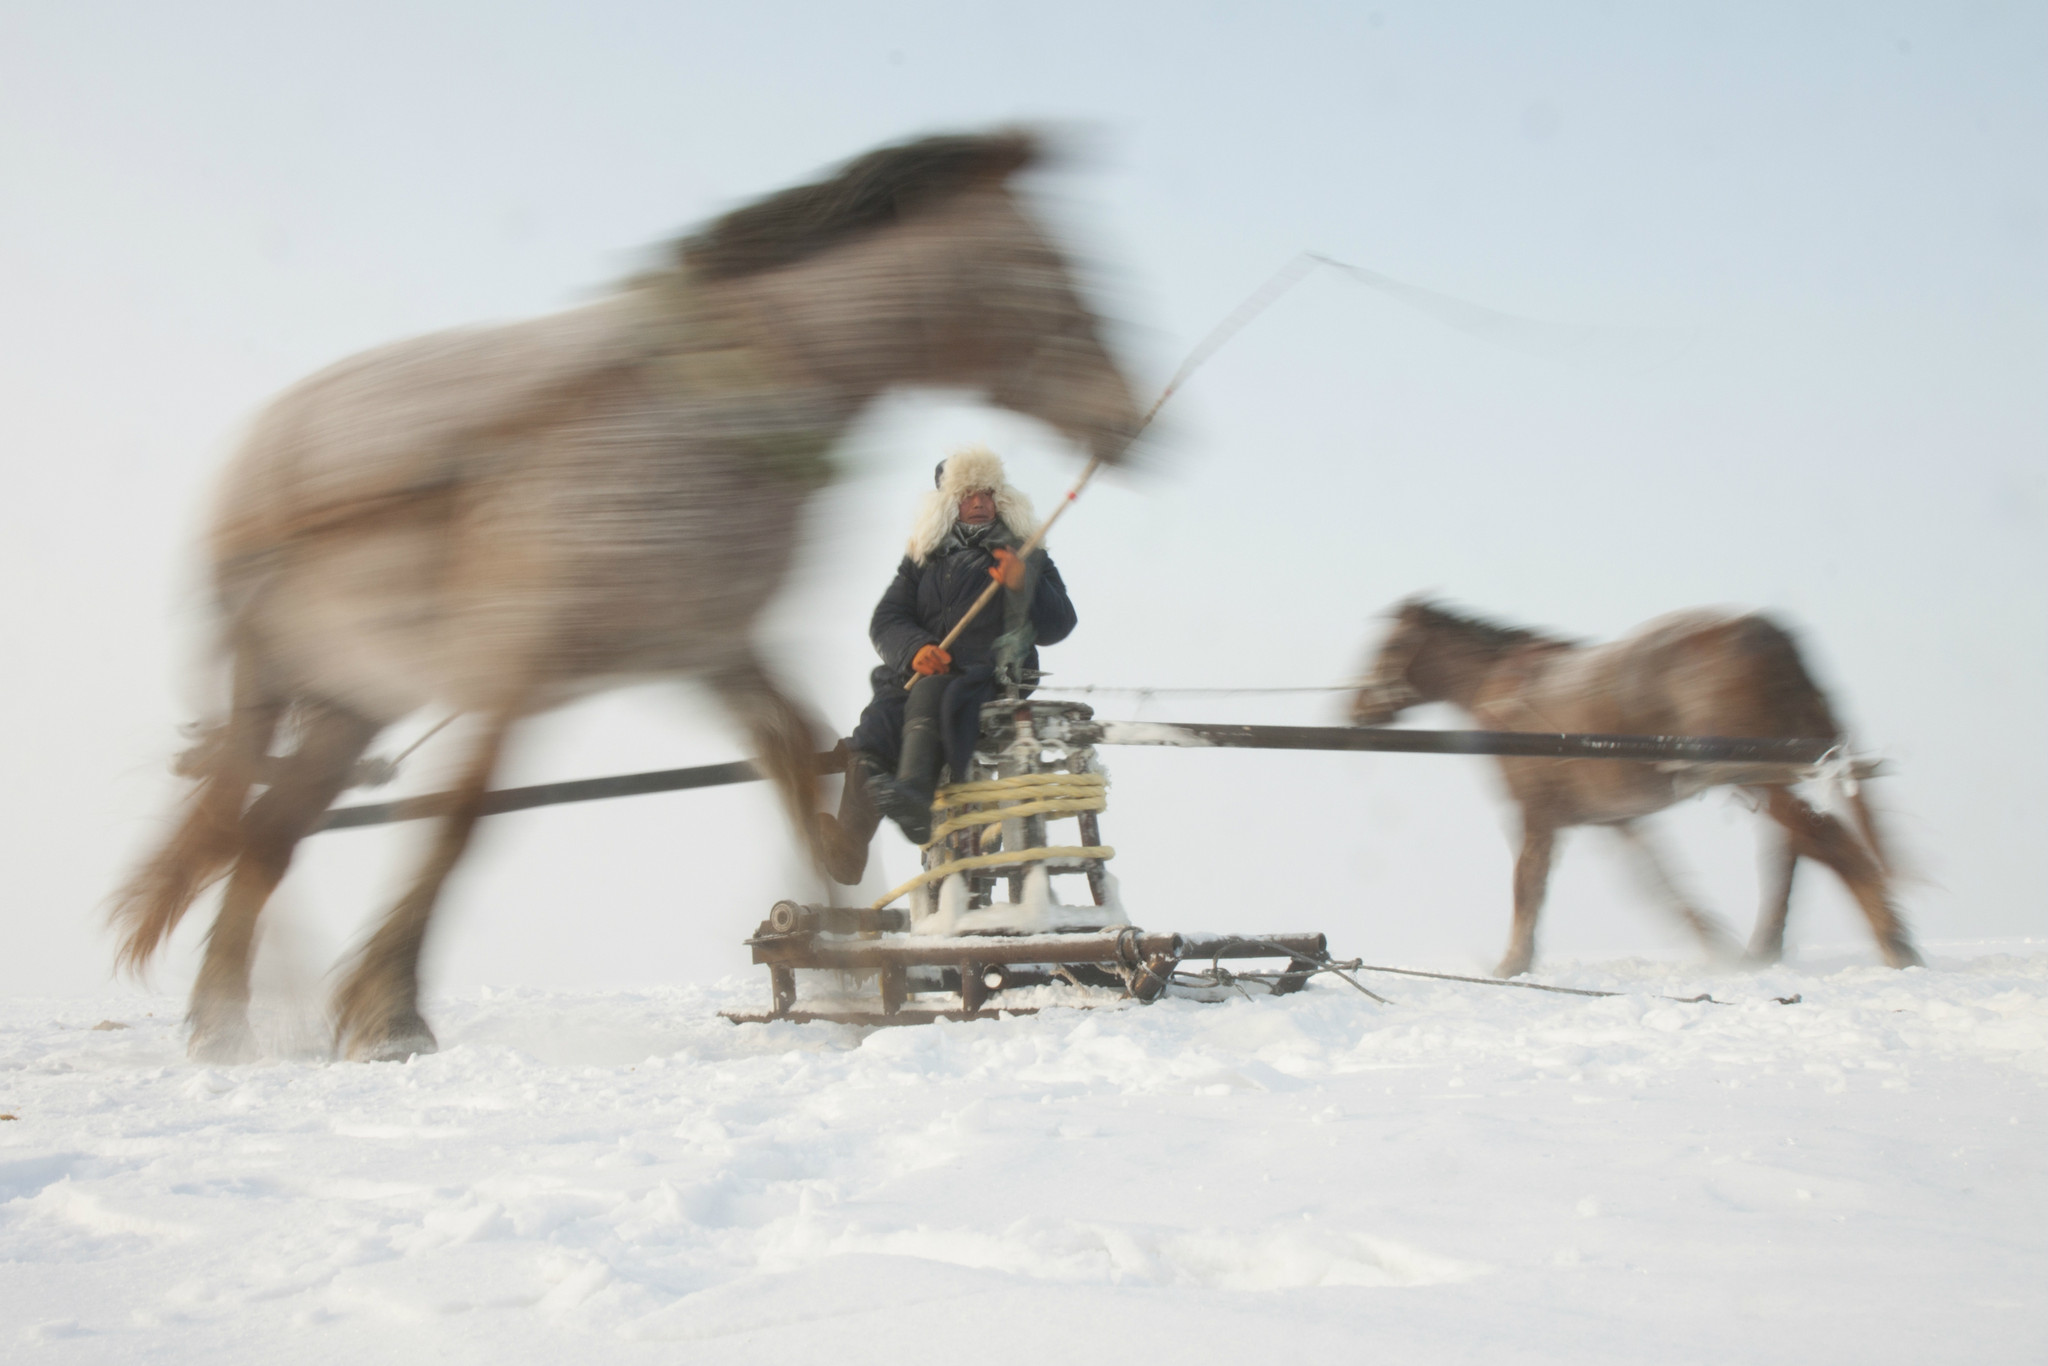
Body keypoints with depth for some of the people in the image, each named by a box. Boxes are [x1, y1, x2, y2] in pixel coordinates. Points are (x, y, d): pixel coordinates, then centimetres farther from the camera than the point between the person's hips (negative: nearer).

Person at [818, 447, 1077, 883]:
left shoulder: (1026, 556, 19)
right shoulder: (922, 560, 23)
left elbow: (1057, 626, 9)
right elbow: (885, 621, 12)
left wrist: (1024, 585, -11)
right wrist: (915, 649, -12)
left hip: (992, 675, -3)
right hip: (921, 672, 3)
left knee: (931, 693, -38)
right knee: (873, 731, -28)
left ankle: (915, 795, -60)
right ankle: (846, 850, -34)